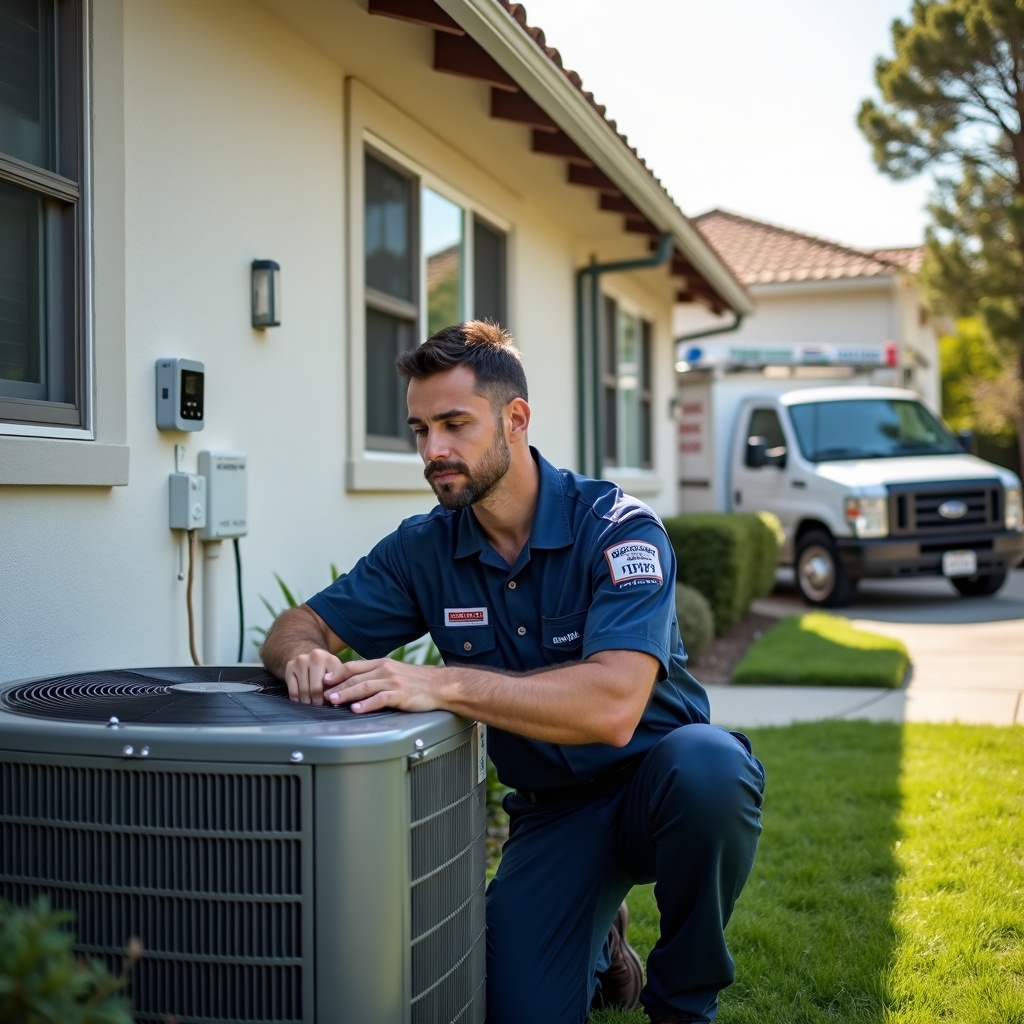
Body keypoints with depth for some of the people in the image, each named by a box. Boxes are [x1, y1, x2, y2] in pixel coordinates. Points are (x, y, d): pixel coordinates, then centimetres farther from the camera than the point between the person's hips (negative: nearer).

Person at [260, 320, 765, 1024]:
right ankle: (601, 950, 23)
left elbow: (612, 706, -33)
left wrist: (445, 685, -42)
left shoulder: (619, 529, -19)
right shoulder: (425, 549, -4)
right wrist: (306, 659, -26)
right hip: (552, 810, 3)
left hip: (655, 778, -3)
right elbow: (296, 628, 0)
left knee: (705, 763, -37)